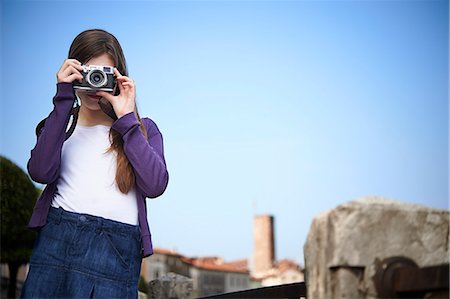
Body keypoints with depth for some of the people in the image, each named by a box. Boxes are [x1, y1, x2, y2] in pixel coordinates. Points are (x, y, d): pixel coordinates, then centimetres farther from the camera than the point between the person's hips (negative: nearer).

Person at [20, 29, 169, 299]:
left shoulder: (142, 128, 14)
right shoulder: (60, 123, 17)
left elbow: (155, 185, -5)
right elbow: (41, 173, -4)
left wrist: (127, 118, -4)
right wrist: (64, 100, -4)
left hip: (117, 248, -1)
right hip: (57, 236, 1)